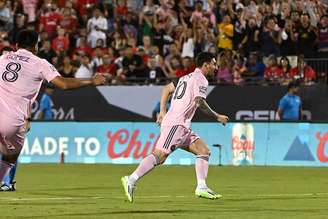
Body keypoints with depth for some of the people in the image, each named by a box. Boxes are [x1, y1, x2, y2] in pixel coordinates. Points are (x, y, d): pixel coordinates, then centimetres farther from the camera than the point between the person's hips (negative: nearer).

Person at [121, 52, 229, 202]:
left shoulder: (187, 77, 23)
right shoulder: (201, 79, -6)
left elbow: (167, 89, 27)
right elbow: (199, 102, -19)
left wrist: (162, 111, 22)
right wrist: (217, 117, -9)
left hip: (183, 127, 10)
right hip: (176, 124, -10)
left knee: (204, 151, 5)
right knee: (160, 156, -17)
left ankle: (201, 187, -1)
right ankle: (131, 180, -19)